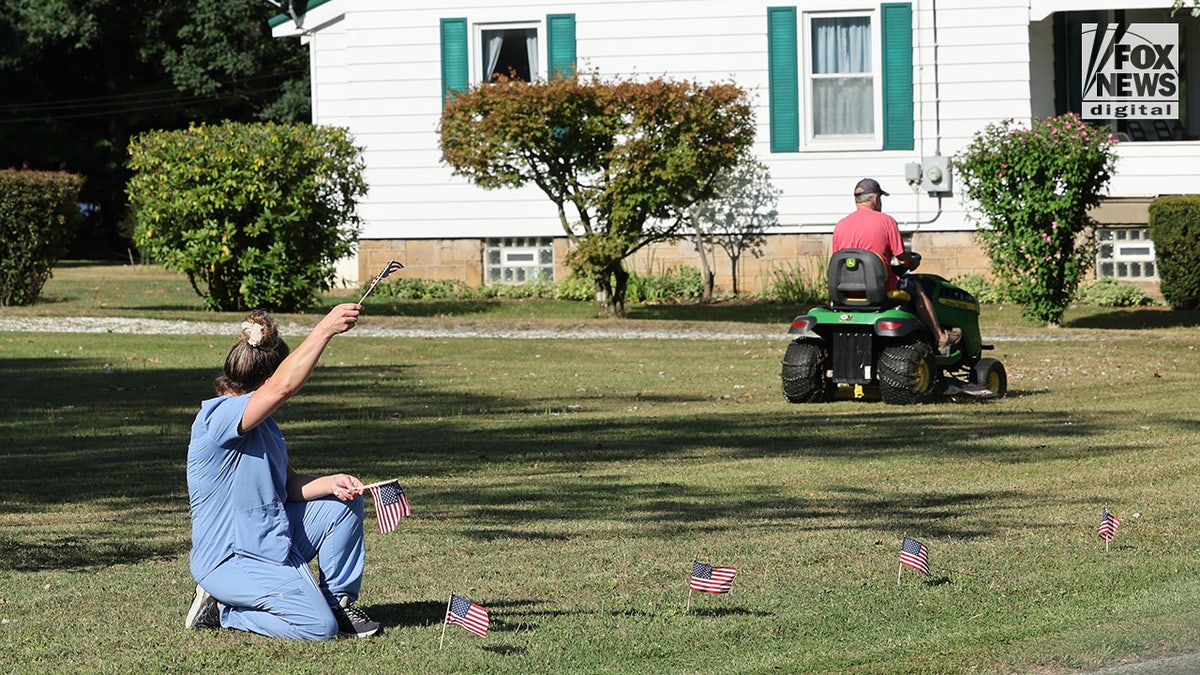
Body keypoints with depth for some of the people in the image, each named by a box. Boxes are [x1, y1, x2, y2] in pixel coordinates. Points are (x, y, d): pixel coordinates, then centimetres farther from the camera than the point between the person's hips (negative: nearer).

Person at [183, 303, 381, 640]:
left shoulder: (260, 422, 13)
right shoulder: (218, 418, -21)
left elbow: (288, 486, 13)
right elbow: (283, 387, -36)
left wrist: (332, 483, -7)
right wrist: (325, 329, -37)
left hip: (273, 544, 10)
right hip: (232, 560, -10)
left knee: (345, 502, 9)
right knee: (318, 627, -21)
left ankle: (338, 602, 18)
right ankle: (221, 610, -2)